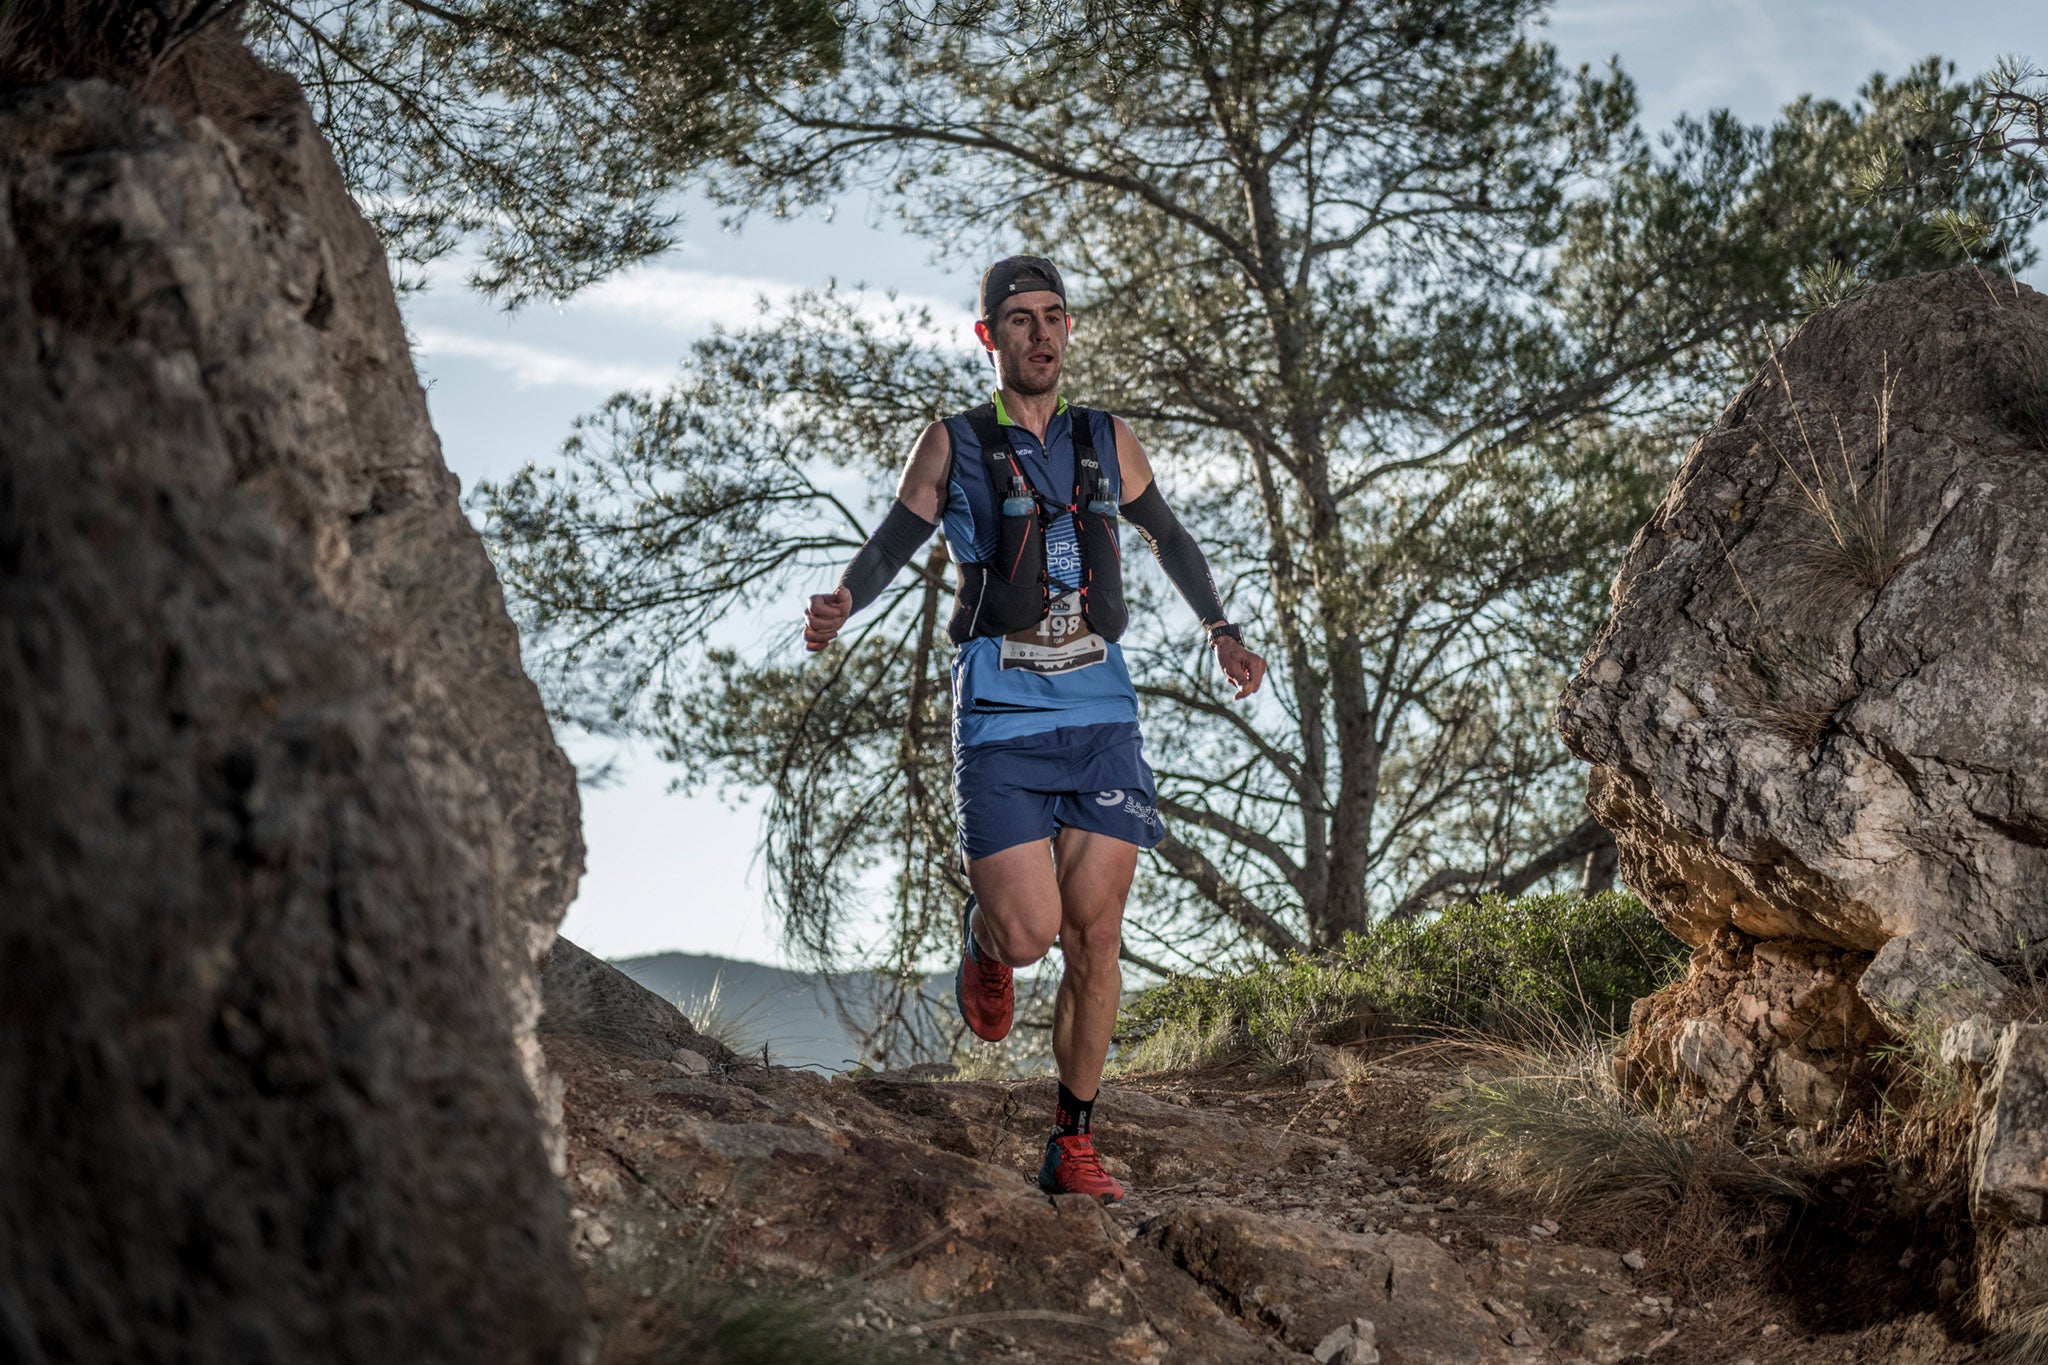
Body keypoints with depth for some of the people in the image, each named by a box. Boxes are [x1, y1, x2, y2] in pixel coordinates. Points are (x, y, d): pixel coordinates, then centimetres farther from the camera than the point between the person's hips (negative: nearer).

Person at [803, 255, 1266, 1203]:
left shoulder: (1108, 441, 12)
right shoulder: (953, 445, 5)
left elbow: (1168, 537, 26)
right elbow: (890, 546, 8)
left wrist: (1220, 630, 15)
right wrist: (840, 606, -13)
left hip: (1101, 707, 3)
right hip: (1002, 711, -3)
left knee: (1094, 935, -2)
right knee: (1029, 932, -15)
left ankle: (1072, 1148, 10)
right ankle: (982, 939, 24)